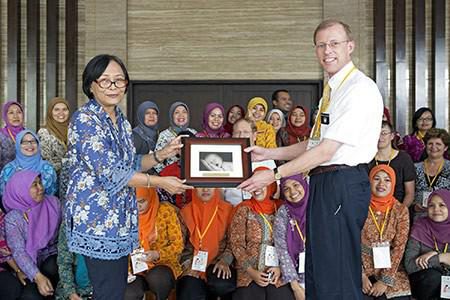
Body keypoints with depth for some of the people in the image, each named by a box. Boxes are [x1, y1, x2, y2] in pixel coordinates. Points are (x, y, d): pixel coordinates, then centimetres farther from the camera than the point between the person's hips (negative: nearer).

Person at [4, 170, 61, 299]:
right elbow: (19, 252, -20)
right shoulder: (12, 218, -13)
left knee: (51, 270, -31)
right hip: (30, 264, -2)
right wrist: (38, 277, -34)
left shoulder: (53, 202, -3)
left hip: (52, 255, 3)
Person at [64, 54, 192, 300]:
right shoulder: (85, 119, -15)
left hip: (120, 218, 8)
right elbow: (110, 172, -21)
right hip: (96, 218, -8)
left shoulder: (120, 120, 11)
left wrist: (162, 154, 3)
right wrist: (160, 182, -16)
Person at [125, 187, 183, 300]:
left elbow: (178, 244, -6)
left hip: (163, 265, -1)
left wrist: (157, 254, -23)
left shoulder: (166, 211, -8)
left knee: (156, 278, -36)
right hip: (137, 268, 1)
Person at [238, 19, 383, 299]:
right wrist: (269, 153, 12)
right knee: (316, 274, 19)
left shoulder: (360, 89, -14)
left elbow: (326, 151, -19)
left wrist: (275, 174, -15)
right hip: (324, 183, 10)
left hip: (343, 184, -10)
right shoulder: (333, 89, 16)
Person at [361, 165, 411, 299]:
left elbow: (399, 247, -3)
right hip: (361, 268, -1)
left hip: (389, 269, 2)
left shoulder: (401, 210, 1)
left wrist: (385, 280, -10)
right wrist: (361, 275, -11)